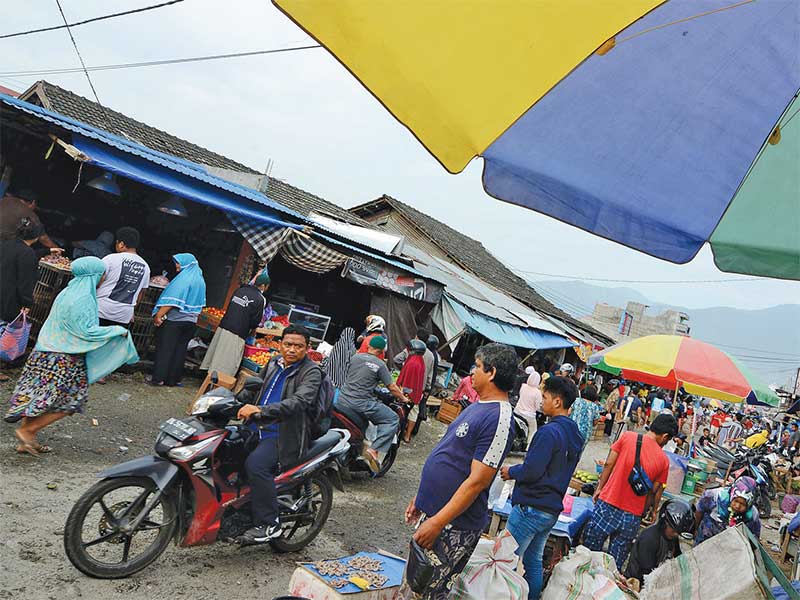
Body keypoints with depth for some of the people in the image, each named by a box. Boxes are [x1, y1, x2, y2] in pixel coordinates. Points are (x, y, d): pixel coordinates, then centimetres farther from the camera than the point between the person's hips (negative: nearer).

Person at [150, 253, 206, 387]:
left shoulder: (183, 279, -13)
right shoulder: (200, 280, 11)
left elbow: (172, 300, -19)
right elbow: (199, 303, 15)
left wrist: (158, 315, -17)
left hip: (174, 320, -7)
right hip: (190, 321, 7)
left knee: (165, 348, 0)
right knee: (180, 349, 11)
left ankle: (159, 378, 2)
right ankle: (174, 379, 15)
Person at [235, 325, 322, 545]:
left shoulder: (311, 372, -9)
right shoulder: (274, 364, 15)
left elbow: (298, 402, -25)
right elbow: (257, 390, 28)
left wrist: (259, 410, -35)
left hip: (284, 434, -8)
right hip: (259, 428, 8)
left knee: (255, 464, -29)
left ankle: (268, 524, -17)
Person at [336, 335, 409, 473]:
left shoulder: (355, 357, 11)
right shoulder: (380, 365, -3)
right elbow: (392, 387, -2)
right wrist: (403, 398, 17)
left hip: (342, 401, 6)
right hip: (361, 403, -5)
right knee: (393, 419, 2)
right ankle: (374, 450, -13)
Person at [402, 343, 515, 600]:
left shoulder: (498, 419, -22)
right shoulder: (477, 406, 9)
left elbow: (477, 482, -23)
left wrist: (436, 523, -21)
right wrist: (421, 497, 18)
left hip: (454, 526, -9)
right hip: (432, 510, 9)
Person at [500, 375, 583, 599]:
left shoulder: (550, 431, -20)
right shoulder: (576, 435, 10)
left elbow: (531, 471, -23)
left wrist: (510, 472, -4)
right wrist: (517, 470, 15)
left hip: (531, 507, -9)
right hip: (552, 510, 9)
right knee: (534, 561, 18)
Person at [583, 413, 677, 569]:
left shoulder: (628, 437, -6)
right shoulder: (663, 460, -2)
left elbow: (608, 464, -4)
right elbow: (655, 492, 2)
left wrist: (599, 488, 7)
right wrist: (645, 511, 16)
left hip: (607, 504, -1)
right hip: (632, 515, 1)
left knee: (589, 551, 12)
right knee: (615, 562, 12)